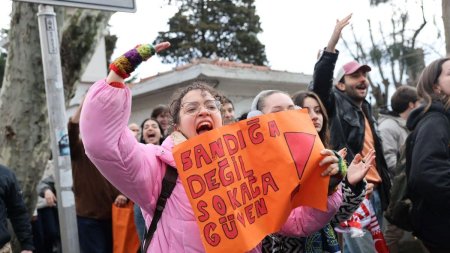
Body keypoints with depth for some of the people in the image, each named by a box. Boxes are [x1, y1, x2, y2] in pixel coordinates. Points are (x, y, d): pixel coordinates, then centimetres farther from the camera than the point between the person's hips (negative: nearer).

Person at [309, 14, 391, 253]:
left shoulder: (366, 108, 20)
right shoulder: (336, 104, -2)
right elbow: (320, 82, -23)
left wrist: (384, 184, 21)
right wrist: (332, 43, -31)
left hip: (374, 188, 9)